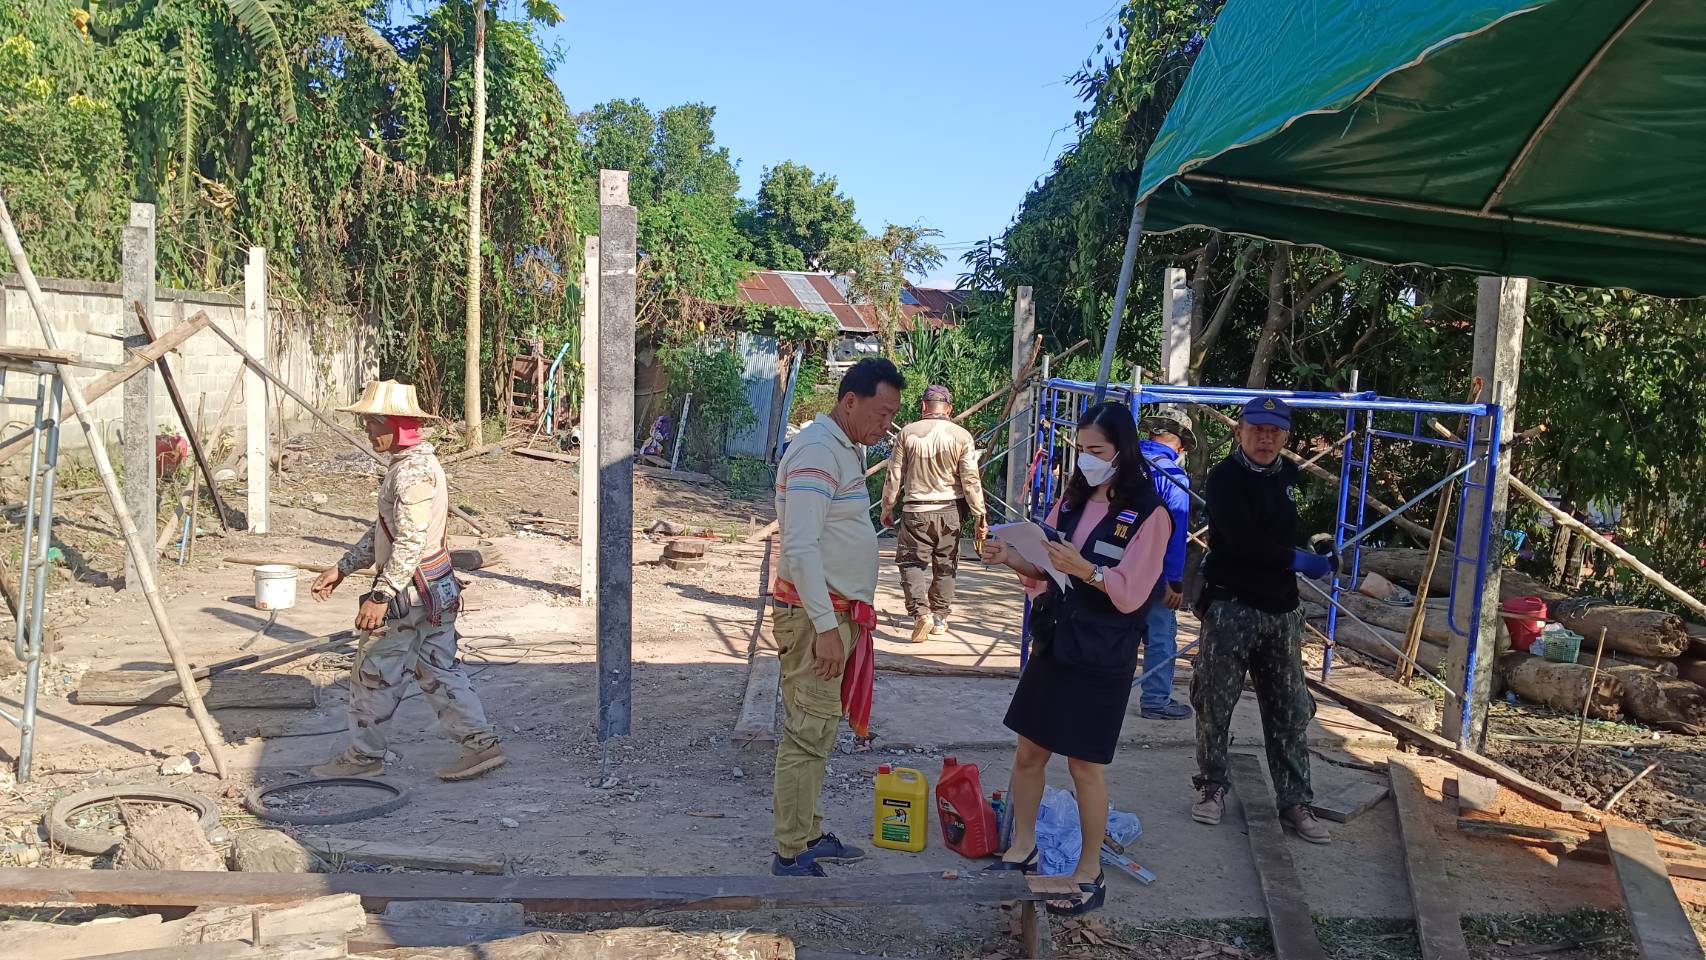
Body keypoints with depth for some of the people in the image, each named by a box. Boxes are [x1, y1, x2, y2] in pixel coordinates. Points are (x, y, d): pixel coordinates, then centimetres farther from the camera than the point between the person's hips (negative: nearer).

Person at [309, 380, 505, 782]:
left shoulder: (412, 471, -19)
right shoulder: (416, 462, 14)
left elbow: (410, 542, -27)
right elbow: (384, 532, 21)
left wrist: (380, 596, -27)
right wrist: (341, 569, 22)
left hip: (410, 592, -10)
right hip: (438, 589, 10)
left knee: (374, 673, 5)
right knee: (439, 671, 12)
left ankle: (364, 756, 19)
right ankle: (481, 743, 12)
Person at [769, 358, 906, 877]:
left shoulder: (848, 448, 15)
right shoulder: (817, 450, -17)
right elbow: (800, 548, -24)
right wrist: (825, 627, -23)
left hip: (838, 614, 10)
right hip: (815, 617, -10)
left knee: (818, 733, 16)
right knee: (807, 736, -4)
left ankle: (810, 835, 27)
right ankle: (791, 857, 5)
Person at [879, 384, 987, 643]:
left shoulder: (908, 433, -5)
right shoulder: (961, 436, -5)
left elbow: (894, 477, 1)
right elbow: (971, 480, -7)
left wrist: (887, 509, 13)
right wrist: (980, 516, 0)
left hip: (916, 511, -1)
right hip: (950, 510, 2)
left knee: (912, 562, 6)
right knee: (945, 566, 14)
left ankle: (921, 612, -13)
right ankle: (940, 618, 22)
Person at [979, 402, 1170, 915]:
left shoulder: (1149, 514, -11)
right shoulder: (1072, 500, 7)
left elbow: (1129, 594, -15)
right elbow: (1044, 571, 9)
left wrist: (1084, 568, -30)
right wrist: (1012, 558, -10)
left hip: (1102, 658, -6)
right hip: (1053, 643, 6)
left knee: (1085, 766, 4)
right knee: (1029, 752, 11)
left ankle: (1090, 873, 21)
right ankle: (1022, 848, 29)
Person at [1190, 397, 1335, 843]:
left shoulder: (1289, 476, 11)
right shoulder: (1225, 476, -8)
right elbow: (1243, 540, -19)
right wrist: (1300, 560, -12)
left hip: (1281, 610, 6)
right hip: (1230, 607, -5)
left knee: (1290, 710, 7)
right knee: (1215, 704, 2)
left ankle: (1295, 801, 15)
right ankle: (1212, 787, 18)